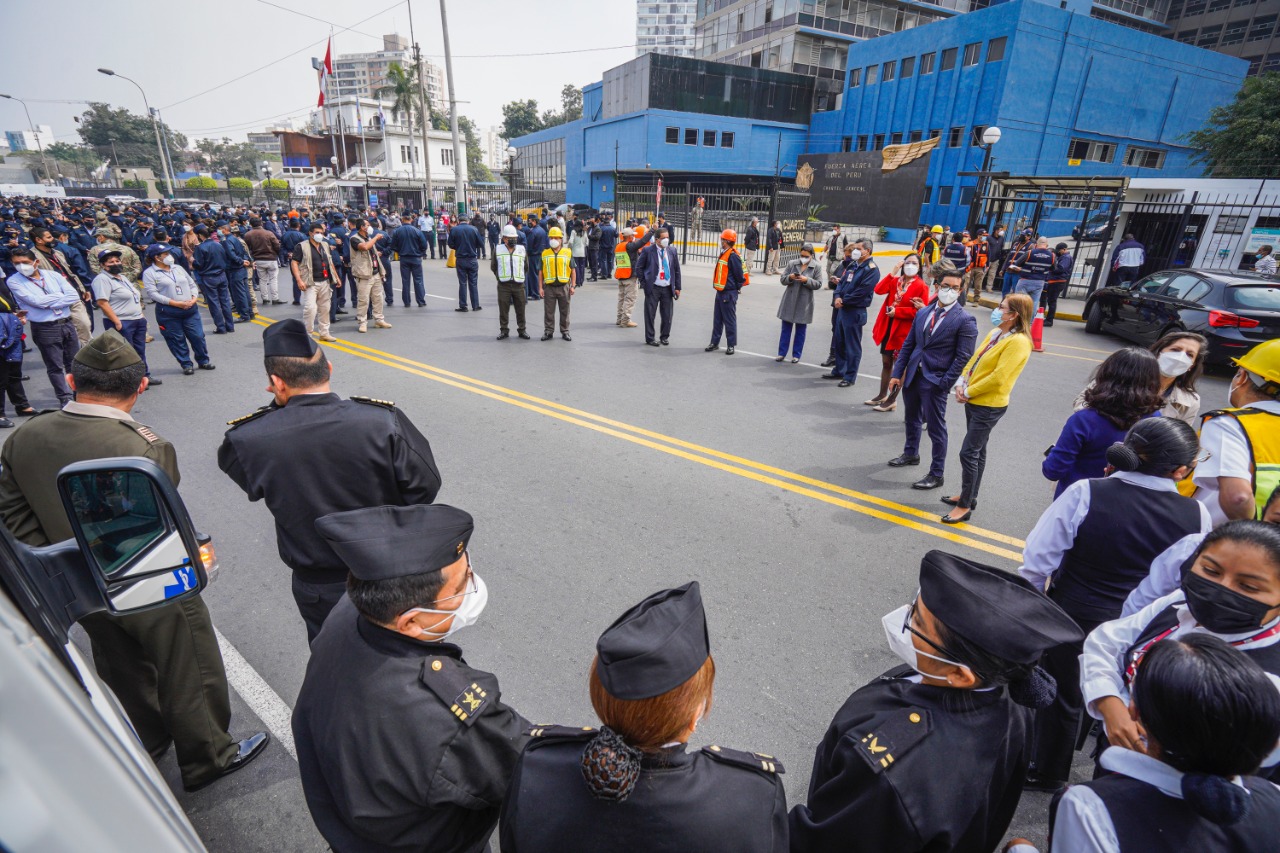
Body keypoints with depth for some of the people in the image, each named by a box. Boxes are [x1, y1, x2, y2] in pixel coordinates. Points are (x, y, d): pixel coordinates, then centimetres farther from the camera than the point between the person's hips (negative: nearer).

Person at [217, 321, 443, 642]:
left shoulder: (250, 440, -21)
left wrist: (279, 406, -5)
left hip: (319, 589, 1)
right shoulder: (384, 420, -24)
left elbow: (230, 457, 4)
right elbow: (425, 485, -16)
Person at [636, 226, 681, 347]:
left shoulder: (672, 250, 6)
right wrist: (644, 283, -3)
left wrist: (677, 287, 6)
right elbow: (639, 267, 2)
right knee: (650, 314, 3)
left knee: (667, 315, 7)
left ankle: (664, 337, 24)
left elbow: (677, 269, 10)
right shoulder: (647, 250, -5)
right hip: (653, 288, -3)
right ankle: (650, 338, 16)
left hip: (668, 288, 3)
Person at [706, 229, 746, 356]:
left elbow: (739, 275, -15)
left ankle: (731, 345, 9)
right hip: (720, 292, 9)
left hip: (729, 293, -9)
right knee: (717, 319, 14)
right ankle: (714, 342, 23)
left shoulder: (733, 256, -16)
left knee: (729, 320, 0)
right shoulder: (724, 254, 12)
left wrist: (737, 287, -2)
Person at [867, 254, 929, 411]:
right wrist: (892, 273, -12)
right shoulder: (895, 280, 9)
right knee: (886, 362, 15)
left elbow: (920, 311, -14)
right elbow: (879, 290, -8)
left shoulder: (921, 286, -8)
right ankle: (882, 395, 27)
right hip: (887, 327, 6)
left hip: (903, 330, -6)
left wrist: (897, 311, -17)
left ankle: (892, 400, 12)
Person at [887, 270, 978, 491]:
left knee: (936, 427, 2)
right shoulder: (922, 313, 8)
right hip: (912, 375, 6)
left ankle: (936, 474, 14)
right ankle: (911, 453, 45)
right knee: (912, 419, 23)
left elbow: (963, 357, -12)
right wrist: (897, 373, 3)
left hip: (935, 381, -6)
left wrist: (944, 384, -16)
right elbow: (908, 345, 9)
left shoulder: (964, 320, -9)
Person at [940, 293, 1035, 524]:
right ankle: (969, 496, 30)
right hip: (974, 402, 9)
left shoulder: (1018, 342, -19)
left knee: (968, 453, -6)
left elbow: (997, 378, -24)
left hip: (989, 407, -9)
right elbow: (974, 360, 11)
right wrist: (961, 383, -5)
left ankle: (965, 506, 5)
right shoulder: (995, 334, 8)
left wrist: (968, 392, -16)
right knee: (977, 451, 18)